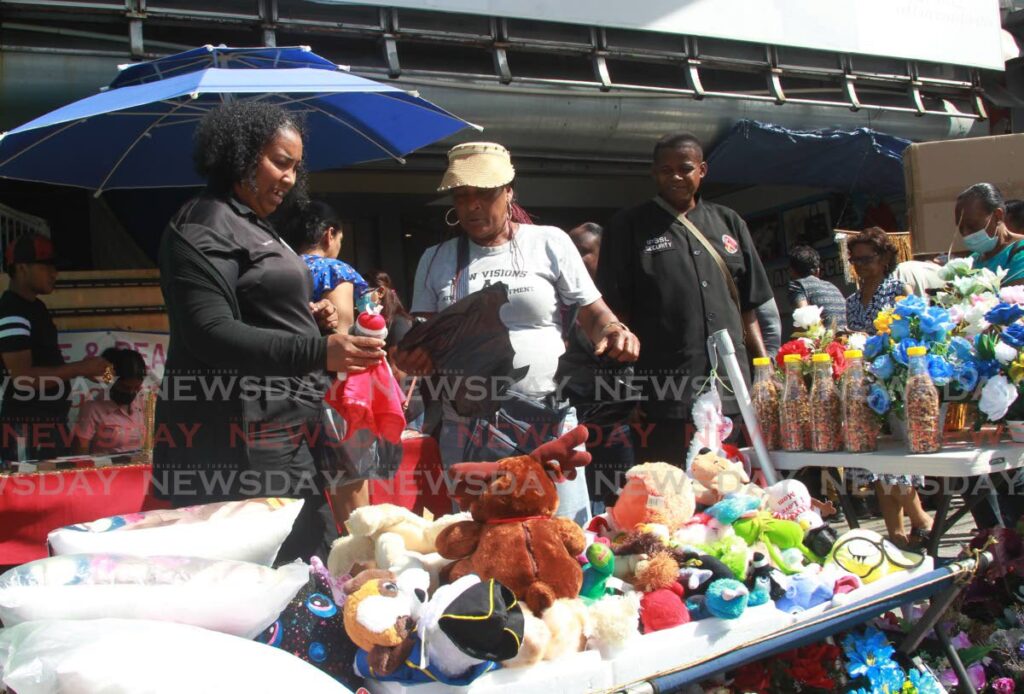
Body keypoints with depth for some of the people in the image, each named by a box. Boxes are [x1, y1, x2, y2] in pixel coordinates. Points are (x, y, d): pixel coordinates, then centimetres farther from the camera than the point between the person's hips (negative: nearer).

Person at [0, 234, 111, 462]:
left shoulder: (35, 307, 13)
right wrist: (81, 368, -18)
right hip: (28, 427, -10)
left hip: (50, 420, 10)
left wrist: (82, 369, 7)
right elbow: (23, 376, -24)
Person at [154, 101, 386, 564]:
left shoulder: (259, 230, 22)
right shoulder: (205, 226, -7)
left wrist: (309, 320, 10)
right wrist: (318, 351, -27)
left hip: (288, 434, 9)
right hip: (242, 443, -9)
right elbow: (211, 334, -19)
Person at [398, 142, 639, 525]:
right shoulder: (435, 259, 12)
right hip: (465, 431, 3)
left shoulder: (549, 242, 4)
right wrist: (413, 356, -9)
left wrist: (614, 331, -17)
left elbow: (593, 312, 5)